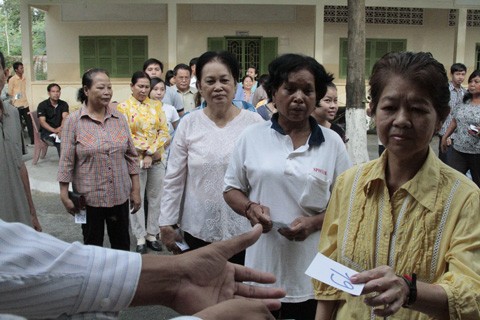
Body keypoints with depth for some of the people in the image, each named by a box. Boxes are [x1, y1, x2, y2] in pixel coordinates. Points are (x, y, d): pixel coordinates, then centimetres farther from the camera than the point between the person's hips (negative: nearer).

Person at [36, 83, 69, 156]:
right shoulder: (42, 105, 1)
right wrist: (54, 130, -27)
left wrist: (61, 128, -31)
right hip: (47, 131, -3)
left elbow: (65, 117, -8)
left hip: (60, 130, 3)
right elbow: (42, 122, -9)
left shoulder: (63, 104, 8)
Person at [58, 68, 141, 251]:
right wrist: (64, 195, -7)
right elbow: (66, 161, -6)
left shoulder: (120, 118, 1)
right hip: (89, 196, -3)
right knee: (92, 245, 13)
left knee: (122, 244, 15)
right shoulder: (73, 121, -8)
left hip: (120, 194, 3)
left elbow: (131, 156, 5)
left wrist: (136, 189, 4)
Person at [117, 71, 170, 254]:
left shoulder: (156, 105, 7)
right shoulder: (123, 107, -3)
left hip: (157, 159, 3)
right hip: (135, 159, -3)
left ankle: (152, 234, 21)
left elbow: (164, 131, 1)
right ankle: (140, 237, 15)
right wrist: (150, 148, -15)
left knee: (155, 197, 9)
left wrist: (151, 153, -11)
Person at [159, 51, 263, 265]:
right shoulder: (188, 124, -1)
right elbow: (173, 179, 3)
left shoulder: (254, 123, -4)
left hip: (243, 228, -1)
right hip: (199, 227, 1)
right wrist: (167, 222, 2)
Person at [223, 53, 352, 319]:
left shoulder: (332, 143, 1)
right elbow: (231, 189, 8)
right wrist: (249, 208, -13)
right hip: (263, 264, 0)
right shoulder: (252, 137, 1)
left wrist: (313, 223, -13)